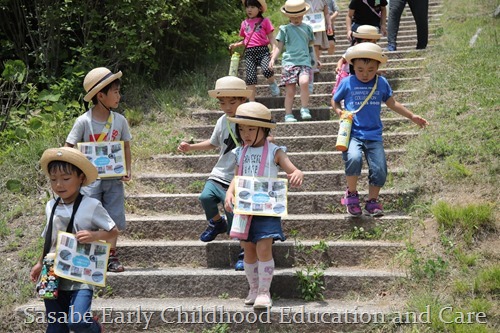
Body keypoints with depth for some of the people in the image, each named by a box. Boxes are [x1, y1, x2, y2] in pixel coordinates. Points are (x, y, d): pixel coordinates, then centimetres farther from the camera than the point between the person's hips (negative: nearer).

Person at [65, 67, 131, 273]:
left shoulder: (120, 120, -1)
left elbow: (126, 148, 9)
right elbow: (68, 148, -4)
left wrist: (128, 171, -3)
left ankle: (111, 256, 20)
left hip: (114, 178, 3)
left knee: (114, 218, 7)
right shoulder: (84, 121, -10)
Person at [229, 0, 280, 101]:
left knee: (267, 70, -29)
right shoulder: (244, 23, 18)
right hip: (249, 52, 3)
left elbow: (271, 37, 5)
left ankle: (272, 84, 5)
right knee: (250, 77, -5)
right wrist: (236, 45, 10)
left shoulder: (265, 21, 7)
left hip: (263, 51, -3)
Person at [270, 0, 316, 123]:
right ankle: (288, 115, 6)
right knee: (290, 90, -4)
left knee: (304, 82, -25)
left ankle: (304, 109, -13)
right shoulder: (285, 29, 9)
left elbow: (311, 45, 23)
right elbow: (279, 47, 11)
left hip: (304, 61, 0)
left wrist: (315, 59, 22)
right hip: (289, 61, 0)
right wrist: (273, 58, -2)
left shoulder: (307, 28, 14)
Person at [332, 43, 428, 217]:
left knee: (379, 170, -6)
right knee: (353, 159, -30)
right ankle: (351, 193, -4)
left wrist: (412, 116, 19)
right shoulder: (347, 82, 0)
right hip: (353, 133, -3)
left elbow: (392, 103, 19)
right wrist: (339, 111, -7)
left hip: (374, 135, 3)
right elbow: (335, 101, 14)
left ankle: (372, 201, 20)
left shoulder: (382, 83, 7)